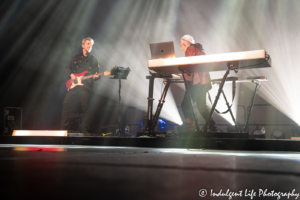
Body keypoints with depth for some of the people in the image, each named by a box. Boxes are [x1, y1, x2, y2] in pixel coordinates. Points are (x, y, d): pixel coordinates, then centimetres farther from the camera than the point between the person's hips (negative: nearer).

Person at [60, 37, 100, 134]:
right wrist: (71, 75, -3)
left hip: (86, 87, -1)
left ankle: (84, 131, 6)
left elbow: (97, 73, 10)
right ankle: (63, 128, 2)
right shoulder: (75, 57, 13)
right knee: (66, 104, -7)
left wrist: (96, 77, -12)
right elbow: (67, 68, 15)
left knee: (85, 109, -2)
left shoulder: (94, 60, 11)